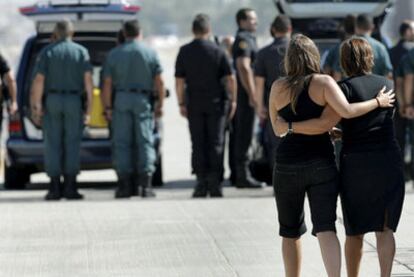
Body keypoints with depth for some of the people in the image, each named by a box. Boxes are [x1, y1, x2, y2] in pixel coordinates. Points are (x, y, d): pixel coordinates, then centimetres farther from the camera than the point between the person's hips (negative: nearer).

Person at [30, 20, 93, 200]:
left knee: (53, 145, 2)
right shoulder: (81, 52, 3)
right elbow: (88, 79, -5)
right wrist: (89, 108, -3)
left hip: (51, 102, 0)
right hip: (74, 102, 0)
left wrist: (36, 108, -5)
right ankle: (70, 187, -3)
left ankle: (55, 188, -3)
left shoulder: (47, 52, 1)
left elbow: (38, 80, -7)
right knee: (72, 144, 2)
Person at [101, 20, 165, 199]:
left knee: (122, 143, 2)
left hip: (121, 101, 0)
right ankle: (145, 185, -7)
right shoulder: (150, 54, 1)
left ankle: (124, 185, -3)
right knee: (145, 141, 1)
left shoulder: (114, 54, 3)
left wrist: (107, 107, 3)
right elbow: (159, 82, -1)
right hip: (143, 101, 0)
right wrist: (160, 104, 6)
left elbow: (107, 84, -1)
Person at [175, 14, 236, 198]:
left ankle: (202, 184, 2)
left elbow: (179, 81, -1)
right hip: (216, 102, -1)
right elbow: (230, 78, -5)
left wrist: (181, 104, 5)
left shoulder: (184, 52, -1)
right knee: (216, 144, 3)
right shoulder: (217, 51, -5)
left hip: (194, 104, 1)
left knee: (198, 145, 6)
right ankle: (215, 184, -1)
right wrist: (232, 100, 4)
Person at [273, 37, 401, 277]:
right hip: (388, 162, 2)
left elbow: (324, 124, -19)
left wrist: (288, 127, -9)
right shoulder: (387, 85, 8)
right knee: (385, 228, 2)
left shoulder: (347, 88, -7)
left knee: (355, 230, 11)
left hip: (355, 164, -2)